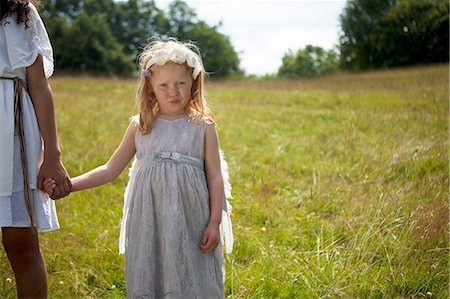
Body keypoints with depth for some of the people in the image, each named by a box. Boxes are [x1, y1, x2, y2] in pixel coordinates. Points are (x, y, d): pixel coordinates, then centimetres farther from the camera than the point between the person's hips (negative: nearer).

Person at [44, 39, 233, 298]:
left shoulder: (203, 126, 0)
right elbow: (111, 169, 12)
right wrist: (68, 184, 3)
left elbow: (215, 177, 1)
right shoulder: (140, 127, 6)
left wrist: (215, 223, -4)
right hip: (148, 222, 2)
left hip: (190, 223, -2)